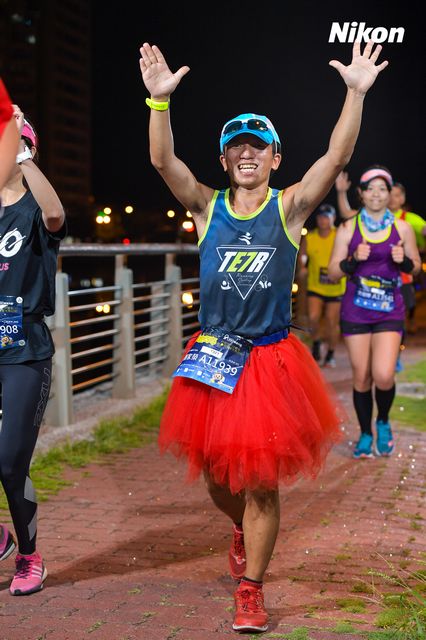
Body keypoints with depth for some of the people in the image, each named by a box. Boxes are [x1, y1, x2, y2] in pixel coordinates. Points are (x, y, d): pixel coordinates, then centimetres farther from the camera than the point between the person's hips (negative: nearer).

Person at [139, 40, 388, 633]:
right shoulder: (208, 207, 3)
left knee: (260, 482, 1)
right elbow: (163, 160, -11)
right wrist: (160, 99, -25)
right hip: (213, 359, 2)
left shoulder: (289, 207, 0)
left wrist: (356, 94, -24)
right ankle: (242, 530, 47)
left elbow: (337, 157, -13)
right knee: (216, 474, 13)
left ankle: (250, 592, 17)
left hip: (271, 360, -2)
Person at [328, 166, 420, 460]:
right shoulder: (348, 228, 0)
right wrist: (354, 259, -17)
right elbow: (333, 273, 2)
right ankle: (366, 434, 24)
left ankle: (383, 422, 15)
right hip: (356, 311, 1)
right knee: (362, 378, 5)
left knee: (383, 376, -15)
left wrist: (403, 260, -11)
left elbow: (416, 266, 11)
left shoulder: (402, 228, 1)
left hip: (390, 311, -1)